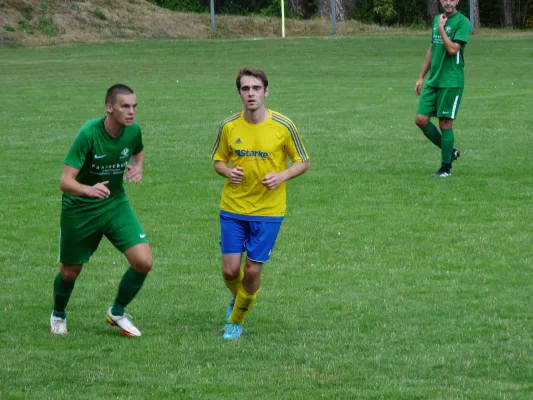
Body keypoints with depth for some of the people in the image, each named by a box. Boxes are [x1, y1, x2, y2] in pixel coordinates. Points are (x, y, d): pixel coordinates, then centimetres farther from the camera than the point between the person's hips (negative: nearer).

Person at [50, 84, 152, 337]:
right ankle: (58, 315, 42)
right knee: (70, 271, 10)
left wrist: (138, 167, -6)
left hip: (116, 204, 4)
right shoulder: (89, 133, -26)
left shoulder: (133, 131, -10)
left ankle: (117, 312, 14)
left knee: (143, 262, -12)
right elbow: (66, 181, -30)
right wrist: (89, 189, -50)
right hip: (79, 209, -4)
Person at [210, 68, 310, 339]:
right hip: (233, 208, 2)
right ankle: (238, 297, 36)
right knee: (230, 270, -1)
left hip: (268, 211, -2)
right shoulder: (229, 127, -2)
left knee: (253, 270, -2)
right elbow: (218, 160, 12)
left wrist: (282, 176, -16)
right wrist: (228, 172, -11)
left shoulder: (283, 126, -8)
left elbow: (303, 162, 3)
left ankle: (236, 320, 23)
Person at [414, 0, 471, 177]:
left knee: (445, 123, -3)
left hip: (451, 82, -7)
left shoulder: (462, 22, -9)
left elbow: (453, 49, -21)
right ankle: (449, 151, 18)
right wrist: (421, 77, 18)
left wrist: (441, 28, -15)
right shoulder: (437, 19, 13)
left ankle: (446, 167, 8)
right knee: (421, 119, 1)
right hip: (433, 81, 7)